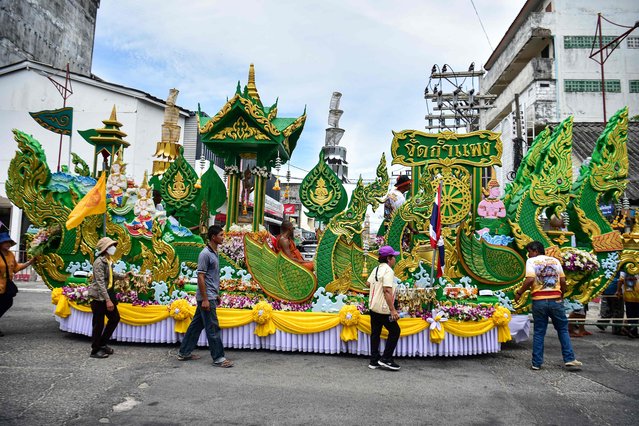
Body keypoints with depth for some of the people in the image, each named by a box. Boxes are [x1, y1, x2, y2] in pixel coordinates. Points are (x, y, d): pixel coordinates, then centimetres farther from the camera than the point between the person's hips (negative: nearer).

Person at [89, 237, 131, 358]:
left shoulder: (109, 260, 8)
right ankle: (95, 350, 16)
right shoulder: (99, 262, -19)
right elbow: (100, 283, -24)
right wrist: (108, 300, -27)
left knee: (115, 318, 15)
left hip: (108, 295, 9)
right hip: (99, 297, -9)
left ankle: (102, 344, 28)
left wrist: (123, 276, 10)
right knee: (99, 324, 2)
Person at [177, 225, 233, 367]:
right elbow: (200, 277, -19)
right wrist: (205, 299, -20)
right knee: (213, 328, -3)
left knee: (197, 324, 15)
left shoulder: (214, 253, 11)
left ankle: (184, 352, 25)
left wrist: (217, 294, 21)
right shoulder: (205, 254, -17)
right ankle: (218, 358, 4)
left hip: (211, 296, 9)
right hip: (206, 297, -9)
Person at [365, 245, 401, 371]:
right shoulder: (388, 270, -16)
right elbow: (387, 291, -24)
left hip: (373, 307, 9)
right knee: (395, 331, 4)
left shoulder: (376, 269, 10)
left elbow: (368, 283, 15)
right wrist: (393, 310, -25)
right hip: (383, 309, -9)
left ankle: (374, 361, 17)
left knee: (375, 333, 12)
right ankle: (386, 359, 5)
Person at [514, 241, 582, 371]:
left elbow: (530, 279, -15)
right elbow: (563, 281, 7)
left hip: (539, 301, -2)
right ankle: (569, 359, 10)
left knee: (539, 332, 6)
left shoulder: (531, 261, 0)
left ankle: (536, 363, 10)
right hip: (555, 300, 2)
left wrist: (519, 293, -6)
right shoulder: (555, 260, 11)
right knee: (563, 330, 14)